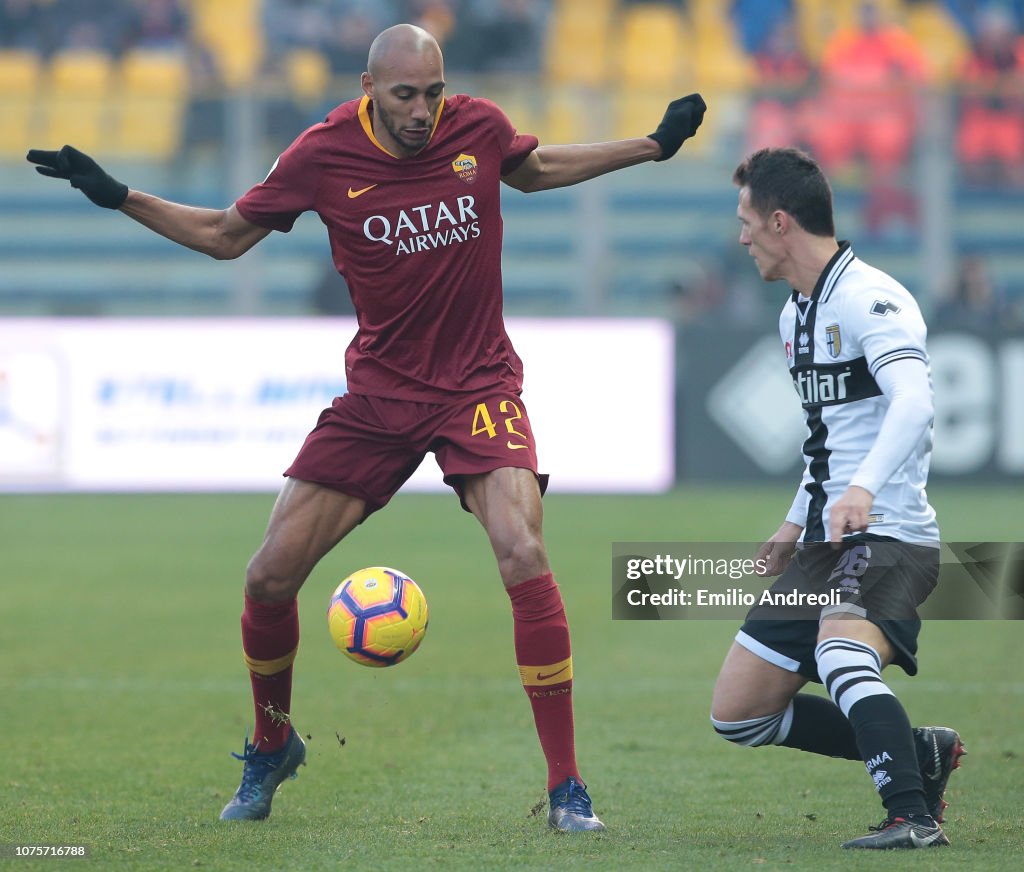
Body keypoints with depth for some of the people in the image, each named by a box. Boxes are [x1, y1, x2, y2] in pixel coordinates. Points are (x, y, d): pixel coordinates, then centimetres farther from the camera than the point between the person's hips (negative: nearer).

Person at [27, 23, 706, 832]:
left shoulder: (478, 128, -7)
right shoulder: (324, 156, -9)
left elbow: (534, 168, 18)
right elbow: (225, 235, 6)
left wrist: (656, 144, 18)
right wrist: (119, 197, -4)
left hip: (479, 385, -1)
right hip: (378, 393, 1)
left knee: (523, 555, -23)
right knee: (270, 576, -3)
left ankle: (567, 789, -14)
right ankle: (271, 746, 28)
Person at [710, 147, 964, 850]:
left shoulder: (869, 298, -15)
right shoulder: (796, 315, 16)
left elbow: (913, 401, -32)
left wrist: (864, 487, -46)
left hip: (888, 535, -10)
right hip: (825, 543, 10)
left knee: (840, 656, -37)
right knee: (737, 713, 7)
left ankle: (914, 817, -36)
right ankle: (918, 753, 16)